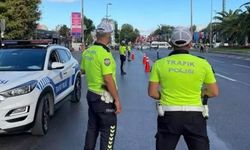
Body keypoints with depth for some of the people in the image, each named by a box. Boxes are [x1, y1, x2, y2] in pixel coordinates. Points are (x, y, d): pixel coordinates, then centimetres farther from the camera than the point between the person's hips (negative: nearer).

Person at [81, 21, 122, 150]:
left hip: (91, 94, 8)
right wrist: (117, 99, -18)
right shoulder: (104, 53, -21)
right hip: (104, 98, -8)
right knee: (108, 131, 3)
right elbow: (108, 79, -24)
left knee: (92, 128, 20)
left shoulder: (87, 51, 4)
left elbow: (83, 70, 17)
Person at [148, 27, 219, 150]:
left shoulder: (160, 64, -3)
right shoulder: (203, 64, -4)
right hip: (194, 116, 0)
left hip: (169, 116, 1)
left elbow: (152, 93, -4)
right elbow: (214, 92, 2)